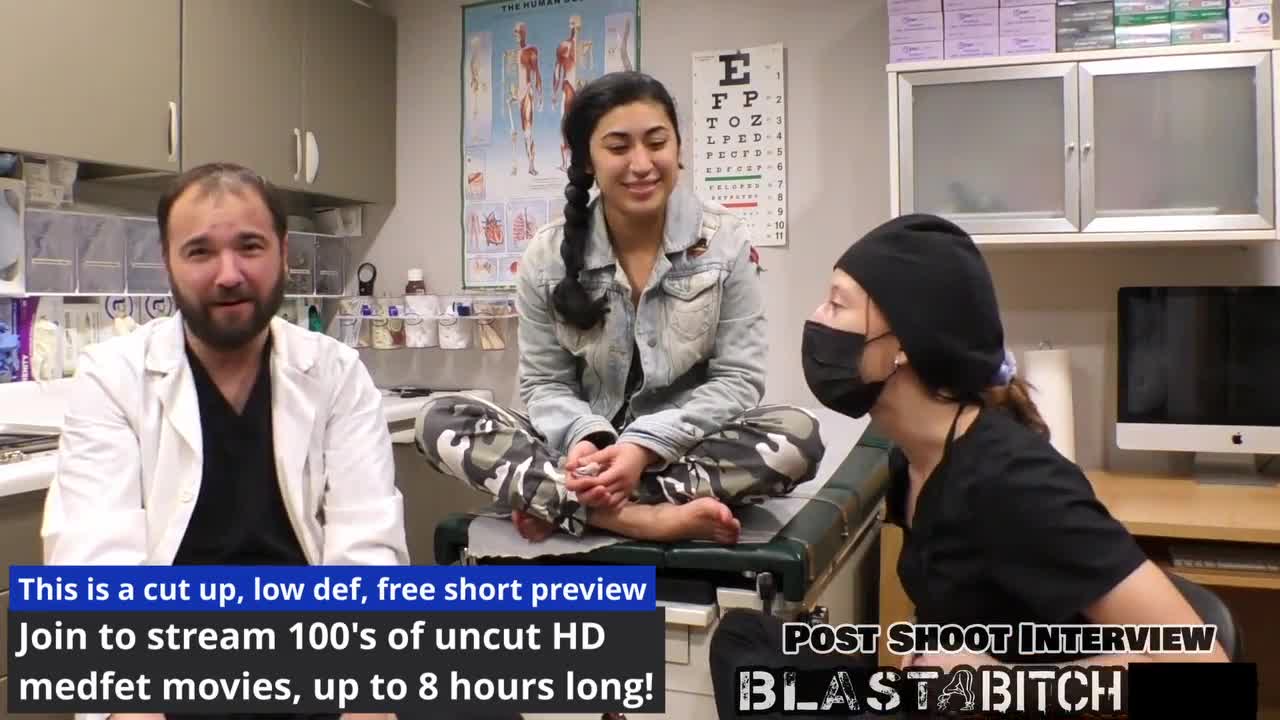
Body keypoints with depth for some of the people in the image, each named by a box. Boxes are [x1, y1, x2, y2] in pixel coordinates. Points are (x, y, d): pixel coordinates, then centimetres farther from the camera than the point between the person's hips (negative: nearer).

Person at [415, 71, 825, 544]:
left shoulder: (725, 242, -5)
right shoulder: (548, 255, -2)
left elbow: (737, 379, -8)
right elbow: (545, 384, 0)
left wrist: (646, 446, -24)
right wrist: (585, 438, -24)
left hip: (688, 449, 0)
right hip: (586, 453, 1)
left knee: (799, 435, -32)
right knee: (439, 420, -21)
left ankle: (553, 499, -29)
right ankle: (646, 517, -36)